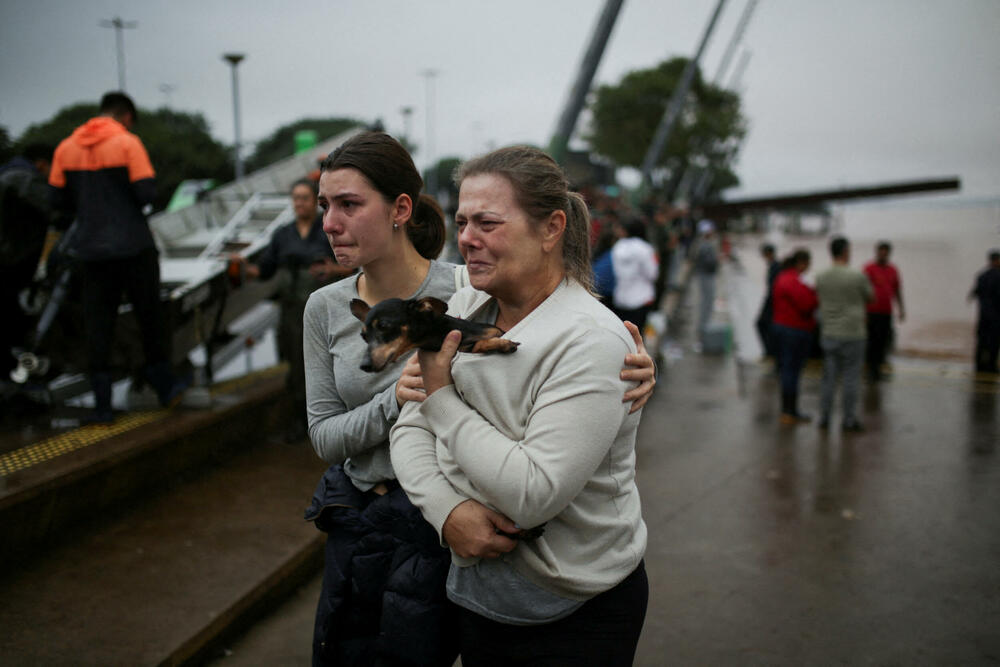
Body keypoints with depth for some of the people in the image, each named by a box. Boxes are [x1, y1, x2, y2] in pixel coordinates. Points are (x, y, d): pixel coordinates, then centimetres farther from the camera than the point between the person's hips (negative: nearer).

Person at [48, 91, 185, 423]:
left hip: (91, 249, 4)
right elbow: (146, 194, -14)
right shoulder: (127, 143, -8)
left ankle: (102, 405, 6)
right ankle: (164, 386, 21)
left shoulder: (66, 148, 6)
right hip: (133, 246, -3)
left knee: (98, 322, 6)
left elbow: (60, 199, 7)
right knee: (149, 315, 11)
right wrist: (126, 200, 7)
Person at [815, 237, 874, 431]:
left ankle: (824, 417, 14)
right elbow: (871, 297, 3)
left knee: (828, 377, 11)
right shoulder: (857, 276, -12)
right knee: (850, 379, 4)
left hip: (829, 334, 4)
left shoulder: (821, 278, 1)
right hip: (852, 334, -4)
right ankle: (848, 420, 10)